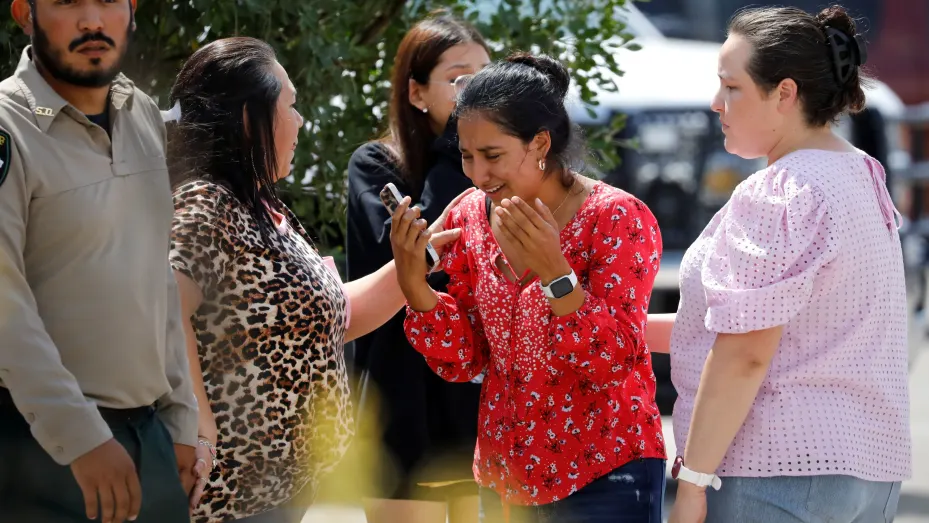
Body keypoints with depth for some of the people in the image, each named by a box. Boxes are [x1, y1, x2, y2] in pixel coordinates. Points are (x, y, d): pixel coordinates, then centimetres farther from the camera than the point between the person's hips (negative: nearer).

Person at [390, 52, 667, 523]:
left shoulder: (617, 219, -14)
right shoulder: (469, 218, 2)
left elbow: (614, 362, -19)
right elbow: (462, 362, 4)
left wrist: (554, 272, -31)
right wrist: (413, 281, -11)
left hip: (603, 478, -5)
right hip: (505, 478, 5)